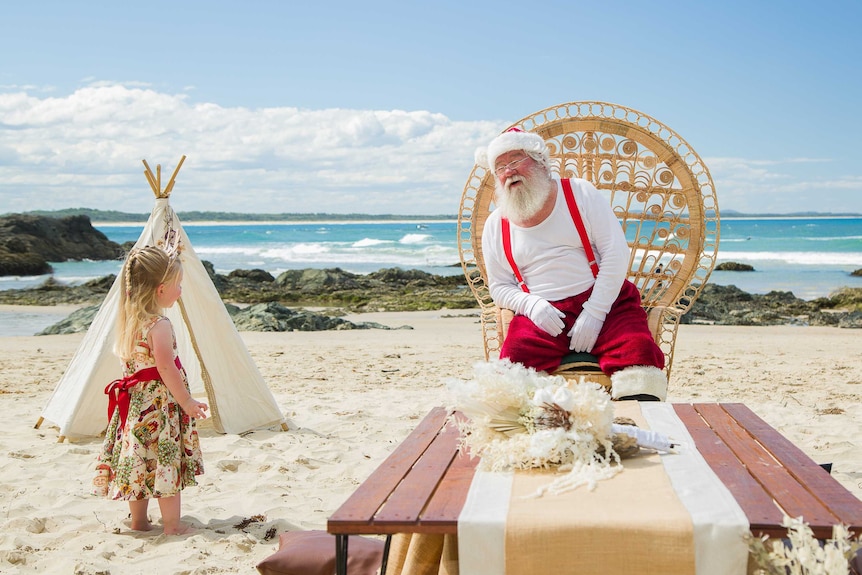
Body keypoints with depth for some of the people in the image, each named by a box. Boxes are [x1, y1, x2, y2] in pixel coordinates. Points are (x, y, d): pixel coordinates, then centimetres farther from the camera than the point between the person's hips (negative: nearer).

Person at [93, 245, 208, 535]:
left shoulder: (129, 321, 9)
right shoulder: (159, 324, -18)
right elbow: (165, 367, -22)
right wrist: (186, 401, -15)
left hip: (135, 402, 9)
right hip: (159, 403, -9)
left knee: (140, 462, 15)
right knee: (166, 461, -1)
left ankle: (139, 522, 24)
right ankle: (172, 526, 5)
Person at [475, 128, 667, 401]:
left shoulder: (580, 193, 2)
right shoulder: (495, 227, 9)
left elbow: (616, 252, -4)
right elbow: (499, 287, 14)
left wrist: (594, 313, -14)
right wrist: (531, 304, -10)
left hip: (605, 304, -1)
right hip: (542, 314, 1)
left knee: (640, 351, -29)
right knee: (513, 362, -29)